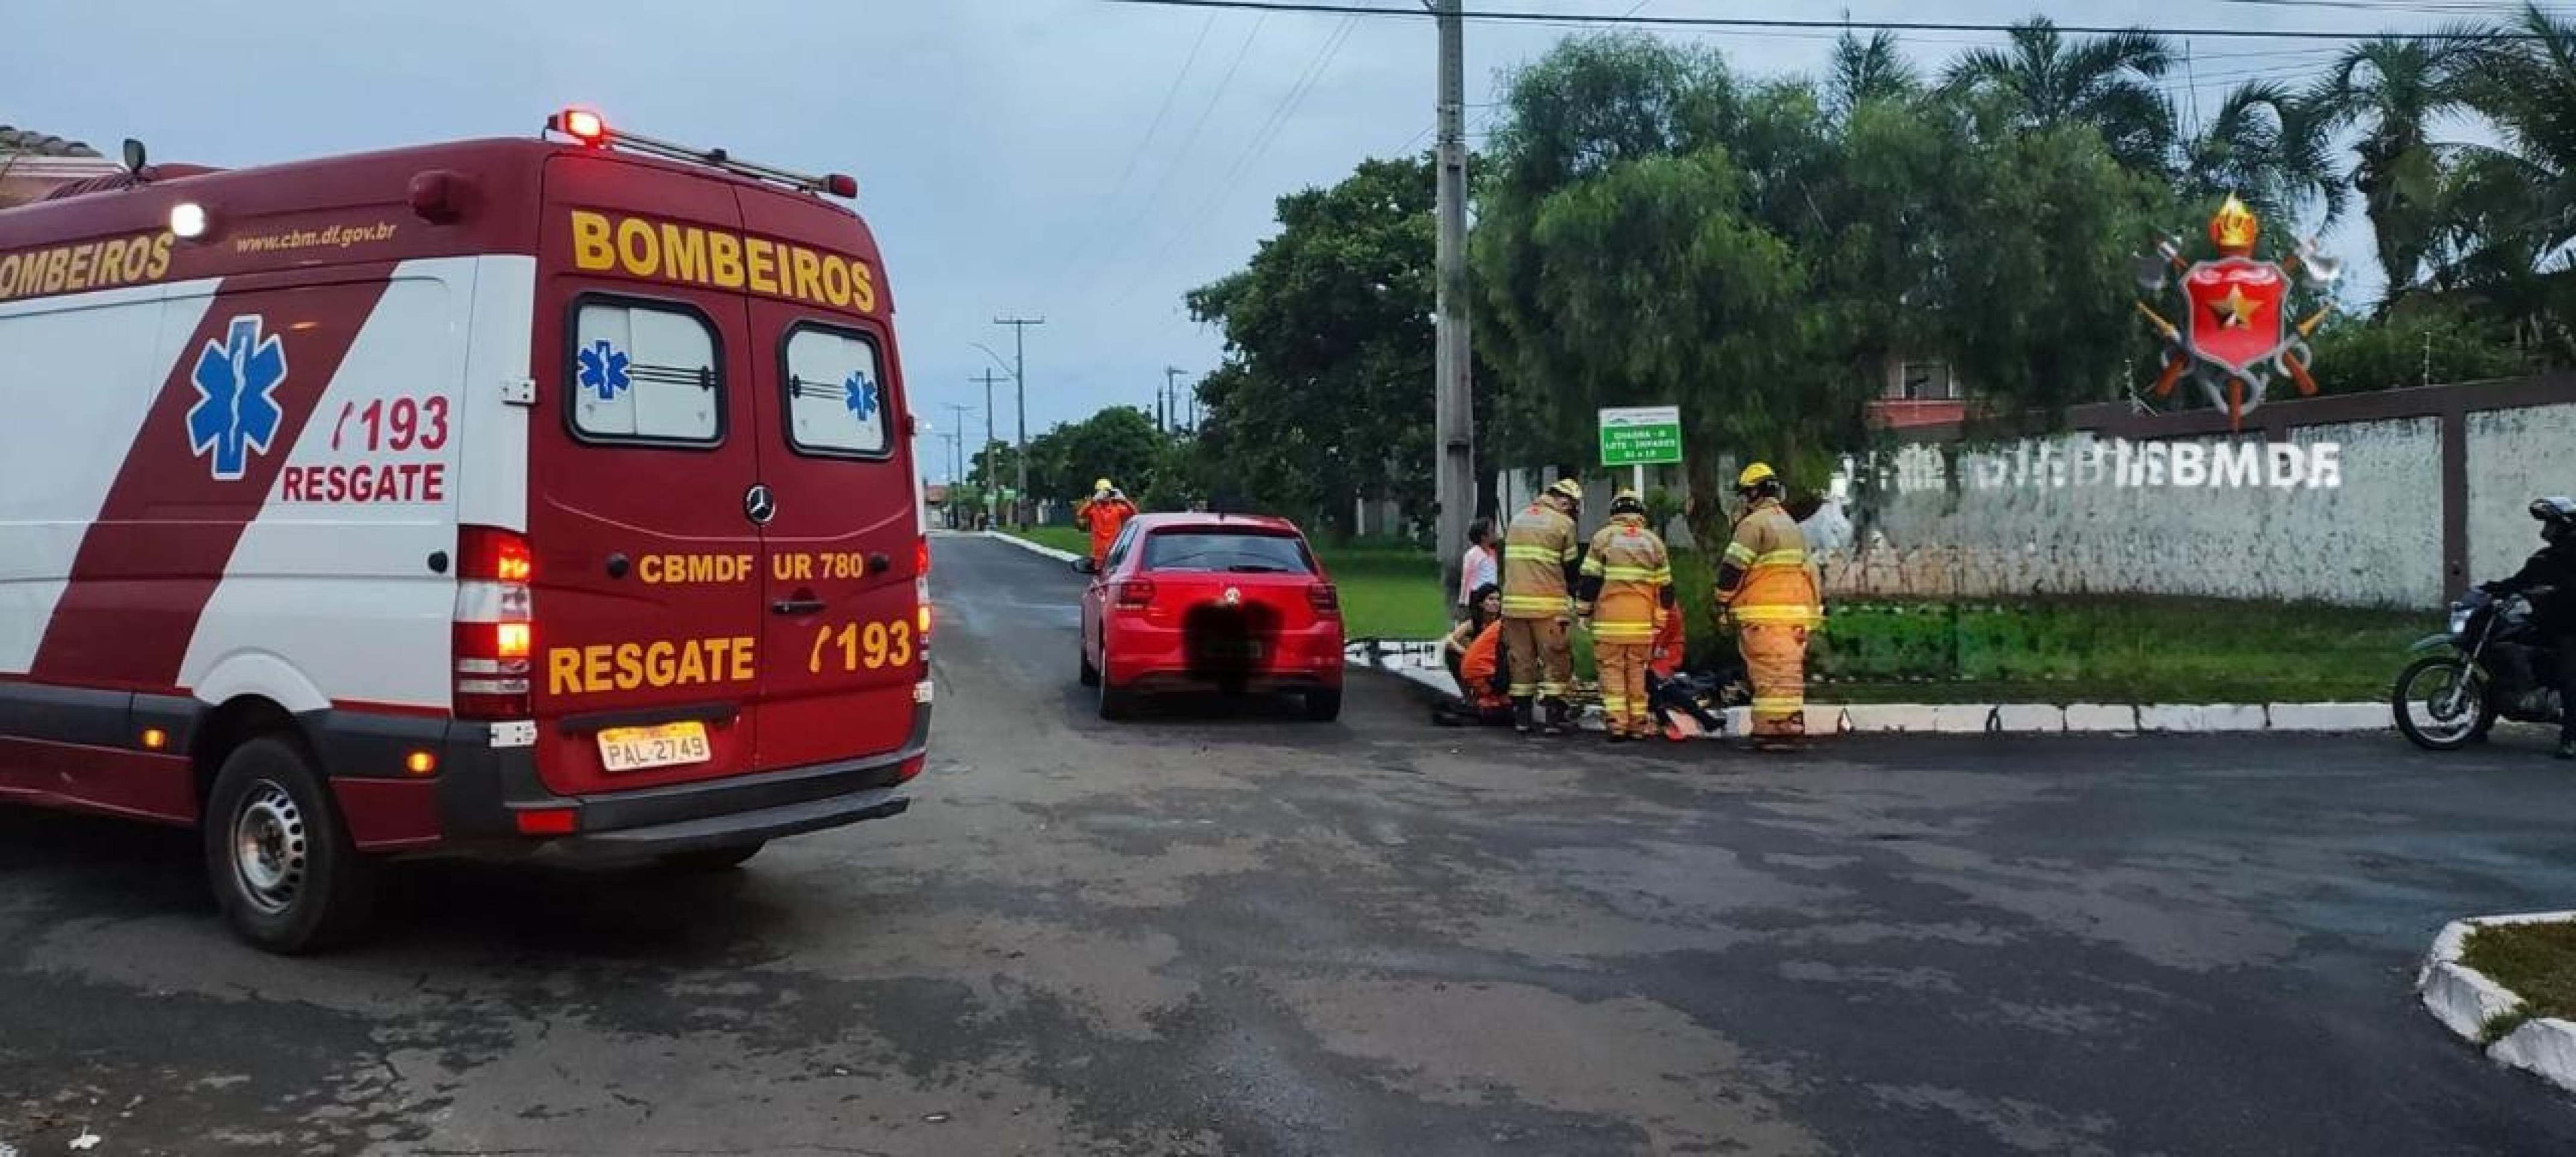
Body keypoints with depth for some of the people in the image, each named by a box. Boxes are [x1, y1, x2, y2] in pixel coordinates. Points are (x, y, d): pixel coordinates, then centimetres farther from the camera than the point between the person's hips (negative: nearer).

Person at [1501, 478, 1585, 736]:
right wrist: (1572, 593, 19)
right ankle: (1554, 717, 1)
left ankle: (1521, 716, 12)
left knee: (1521, 660, 10)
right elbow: (1572, 569, 2)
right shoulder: (1563, 524, -3)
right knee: (1555, 660, 2)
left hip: (1513, 601, 5)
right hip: (1548, 605, -5)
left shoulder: (1516, 521, 16)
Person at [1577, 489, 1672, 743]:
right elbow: (1665, 586, 12)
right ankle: (1638, 724, 11)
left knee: (1612, 670, 1)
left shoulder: (1603, 538, 1)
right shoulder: (1653, 541, 10)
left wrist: (1584, 612, 6)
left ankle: (1617, 724, -5)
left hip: (1609, 620, -3)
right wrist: (1660, 619, 20)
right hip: (1643, 622, 3)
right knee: (1638, 672, 10)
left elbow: (1589, 579, -3)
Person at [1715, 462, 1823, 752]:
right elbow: (1810, 570, 24)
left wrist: (1723, 601, -2)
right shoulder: (1791, 524, 21)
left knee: (1770, 673, -9)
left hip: (1764, 613, -9)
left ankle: (1774, 731, -12)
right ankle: (1791, 727, 14)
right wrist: (1819, 604, 27)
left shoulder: (1754, 523, -9)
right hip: (1797, 610, 9)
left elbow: (1732, 568, -13)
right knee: (1790, 670, 10)